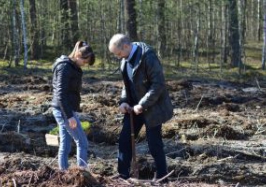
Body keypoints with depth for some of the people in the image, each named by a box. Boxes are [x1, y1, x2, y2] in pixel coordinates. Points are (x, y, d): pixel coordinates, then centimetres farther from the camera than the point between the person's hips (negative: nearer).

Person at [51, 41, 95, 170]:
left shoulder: (71, 66, 13)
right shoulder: (65, 67, -16)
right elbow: (61, 94, -21)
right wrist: (69, 116, -23)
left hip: (63, 110, 9)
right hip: (65, 111, -9)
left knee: (65, 144, 10)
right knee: (82, 142, -3)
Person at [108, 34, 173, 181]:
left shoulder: (147, 56, -21)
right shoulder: (125, 59, 5)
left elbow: (158, 84, -23)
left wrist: (142, 105, -23)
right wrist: (123, 101, -1)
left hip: (151, 107, -8)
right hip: (135, 106, 8)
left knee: (154, 145, -1)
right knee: (124, 140, 5)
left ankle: (162, 178, 14)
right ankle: (123, 176, 15)